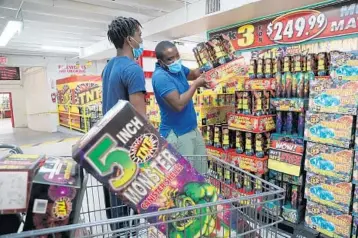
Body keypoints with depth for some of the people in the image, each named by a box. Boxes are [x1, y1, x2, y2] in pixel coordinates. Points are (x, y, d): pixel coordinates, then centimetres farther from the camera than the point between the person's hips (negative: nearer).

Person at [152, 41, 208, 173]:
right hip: (177, 135, -9)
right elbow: (179, 104, -29)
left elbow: (192, 74, 25)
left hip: (193, 129, 9)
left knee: (202, 172, 17)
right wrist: (195, 84, -16)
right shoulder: (160, 76, -22)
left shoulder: (178, 67, 4)